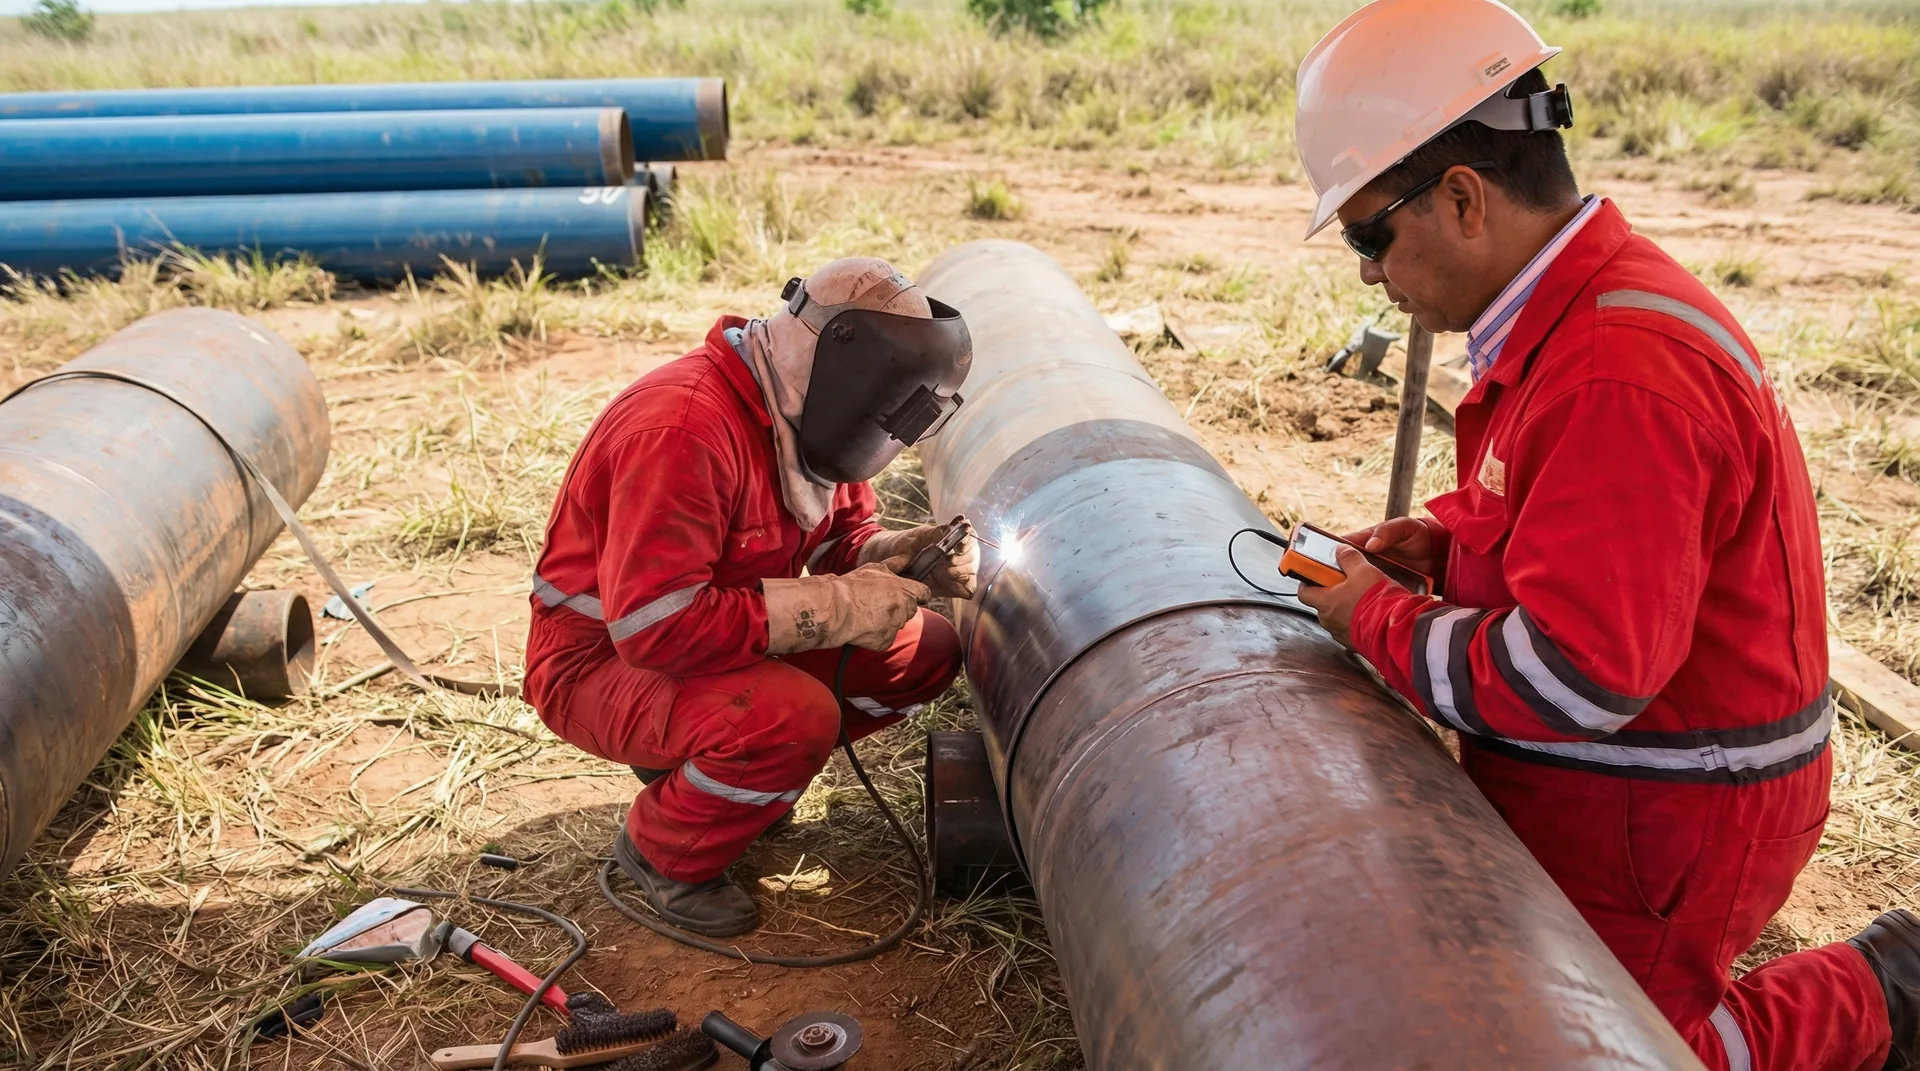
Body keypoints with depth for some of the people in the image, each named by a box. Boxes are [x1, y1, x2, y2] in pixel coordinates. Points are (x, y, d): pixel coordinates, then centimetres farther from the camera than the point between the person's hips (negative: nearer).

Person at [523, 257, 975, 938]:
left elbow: (844, 537, 9)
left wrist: (904, 559, -15)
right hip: (601, 661, -9)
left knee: (926, 651, -1)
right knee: (796, 717, -36)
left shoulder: (806, 417, -2)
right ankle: (662, 854, -5)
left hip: (733, 638, 9)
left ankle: (705, 761, 9)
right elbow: (654, 626, -35)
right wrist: (837, 607, -32)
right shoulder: (684, 429, -31)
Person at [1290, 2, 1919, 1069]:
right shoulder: (1583, 307, 3)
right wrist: (1450, 538, 3)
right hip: (1591, 791, 10)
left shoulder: (1618, 377, -31)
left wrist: (1376, 618, -18)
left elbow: (1571, 680, -32)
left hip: (1657, 826, -10)